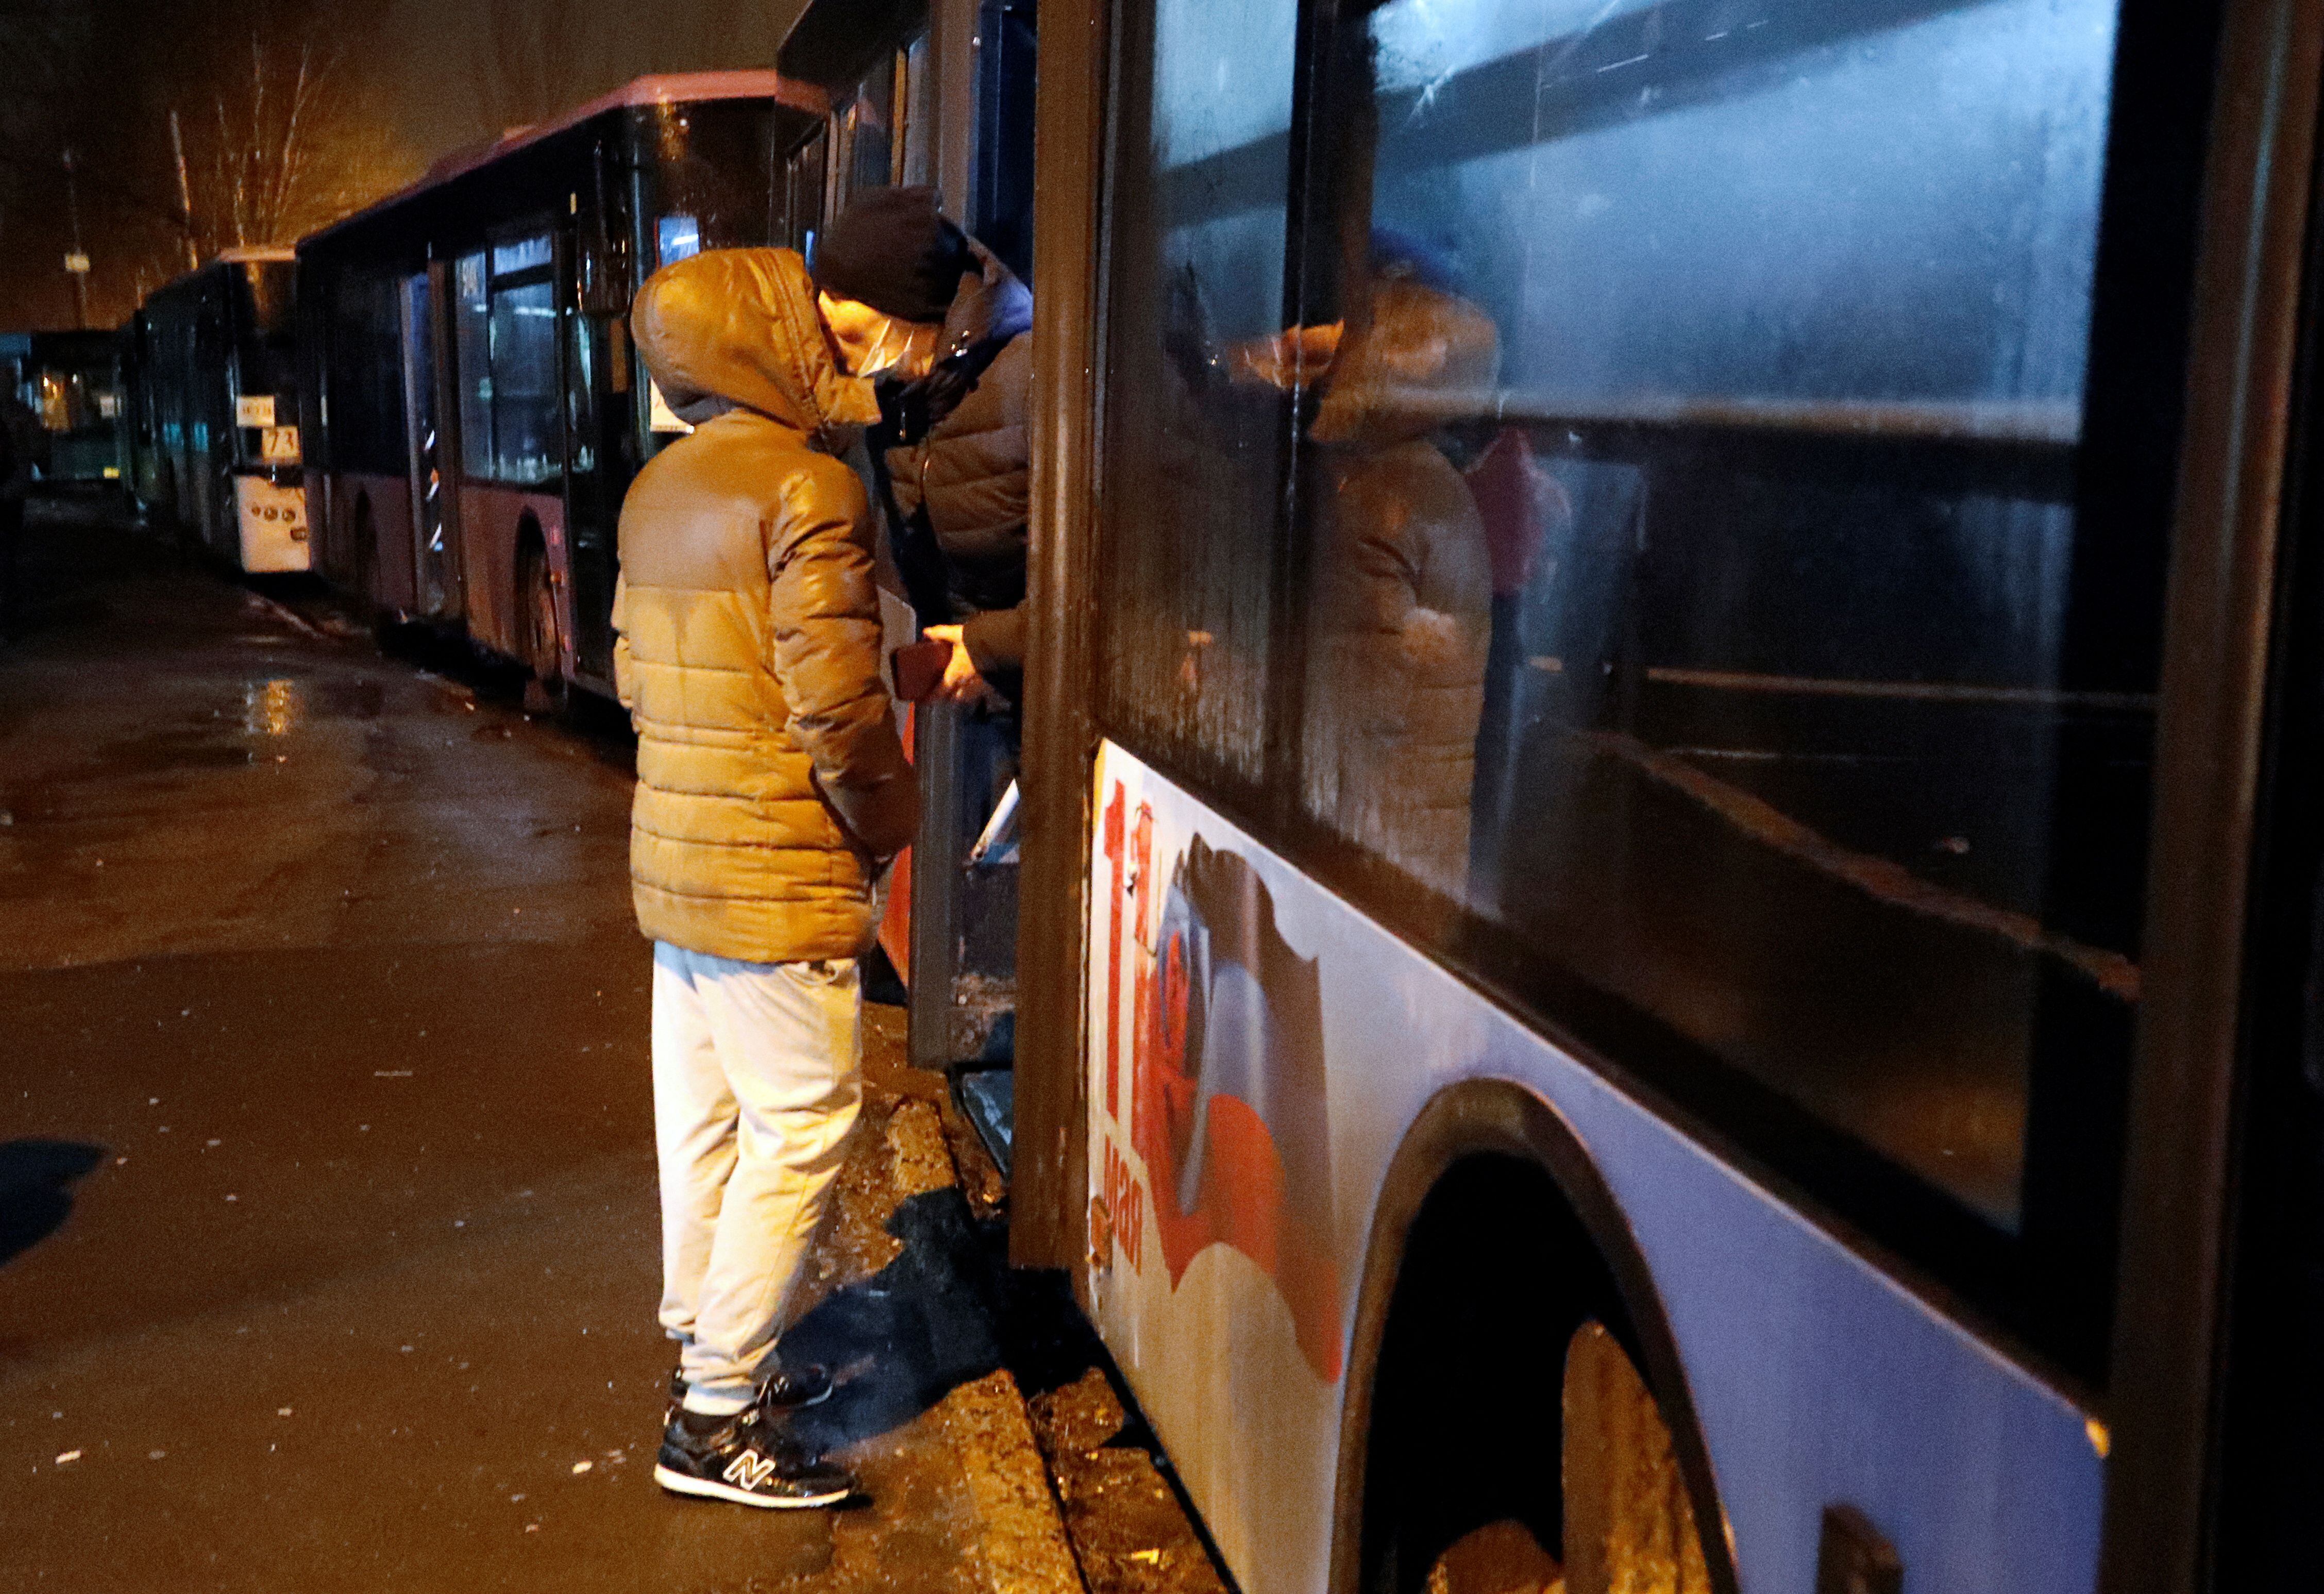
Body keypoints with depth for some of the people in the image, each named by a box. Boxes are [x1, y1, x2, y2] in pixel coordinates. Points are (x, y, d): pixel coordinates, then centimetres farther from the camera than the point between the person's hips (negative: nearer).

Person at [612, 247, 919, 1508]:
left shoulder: (658, 490, 12)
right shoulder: (807, 485, -16)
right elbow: (835, 699, -20)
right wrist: (889, 821, -6)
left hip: (676, 860, 9)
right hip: (778, 879, -9)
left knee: (702, 1117, 16)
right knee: (801, 1129, -2)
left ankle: (710, 1352, 29)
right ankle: (717, 1420, 3)